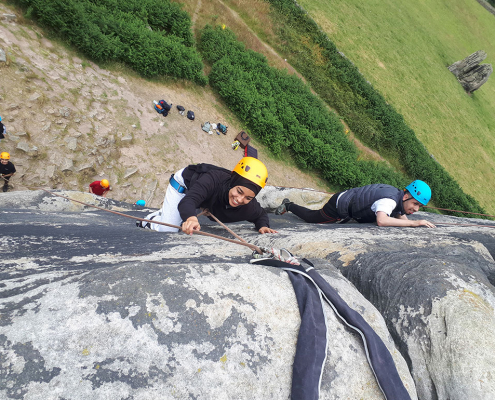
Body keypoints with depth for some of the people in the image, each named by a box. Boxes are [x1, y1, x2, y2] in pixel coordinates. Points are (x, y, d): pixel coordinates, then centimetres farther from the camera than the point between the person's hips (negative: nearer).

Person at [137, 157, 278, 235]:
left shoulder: (249, 208, -34)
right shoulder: (214, 179, -49)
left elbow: (261, 215, -10)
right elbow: (187, 201, -60)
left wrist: (263, 226, -33)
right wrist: (190, 217, -82)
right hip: (184, 181, -5)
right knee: (168, 229, -14)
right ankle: (147, 222, 17)